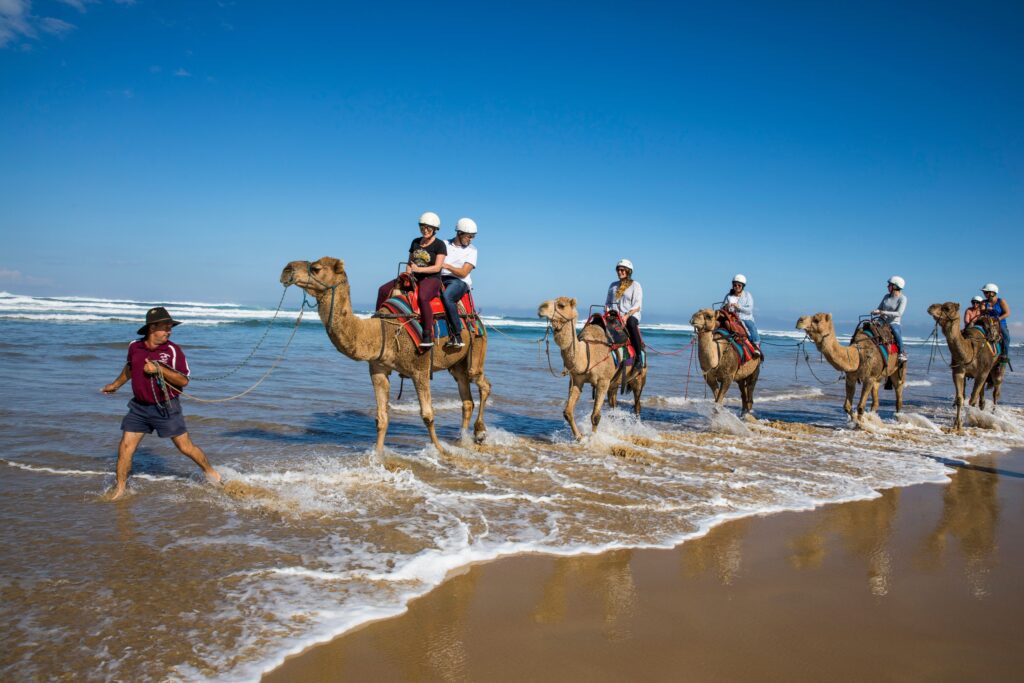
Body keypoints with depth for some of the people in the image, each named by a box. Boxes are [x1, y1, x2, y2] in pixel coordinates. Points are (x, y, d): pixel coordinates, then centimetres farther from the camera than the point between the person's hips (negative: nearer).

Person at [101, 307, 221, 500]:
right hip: (139, 407, 4)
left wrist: (159, 369, -22)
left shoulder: (173, 350, -10)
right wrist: (116, 384, 36)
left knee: (186, 446, 1)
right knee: (125, 448, 2)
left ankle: (210, 472, 22)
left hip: (165, 408, -3)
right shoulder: (134, 347, 2)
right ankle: (120, 489, 18)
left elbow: (184, 380, -13)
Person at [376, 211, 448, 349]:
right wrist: (408, 272, -1)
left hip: (431, 279, -7)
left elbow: (437, 267, -12)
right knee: (383, 290, -9)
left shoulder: (439, 245, -3)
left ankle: (428, 336, -38)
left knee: (422, 298, -41)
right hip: (414, 279, 7)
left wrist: (419, 269, -22)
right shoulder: (415, 242, 15)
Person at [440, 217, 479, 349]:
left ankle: (457, 336, -33)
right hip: (441, 279, 5)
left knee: (447, 296, -36)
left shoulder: (471, 250, 7)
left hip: (459, 281, -4)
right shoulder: (445, 244, 16)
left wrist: (447, 265, -15)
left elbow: (463, 273, -3)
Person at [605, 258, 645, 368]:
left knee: (631, 324, -39)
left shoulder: (635, 286, 5)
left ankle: (639, 357, -35)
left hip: (631, 316, -4)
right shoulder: (613, 285, 21)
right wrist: (606, 312, 2)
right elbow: (607, 302, 23)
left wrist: (626, 316, -18)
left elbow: (637, 306, -4)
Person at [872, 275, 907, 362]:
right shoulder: (886, 296, 12)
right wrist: (875, 312, -10)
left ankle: (902, 353, -24)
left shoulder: (902, 298, -6)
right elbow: (879, 309, 15)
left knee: (896, 331, -38)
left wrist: (883, 312, -25)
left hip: (895, 323, -6)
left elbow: (899, 313, -17)